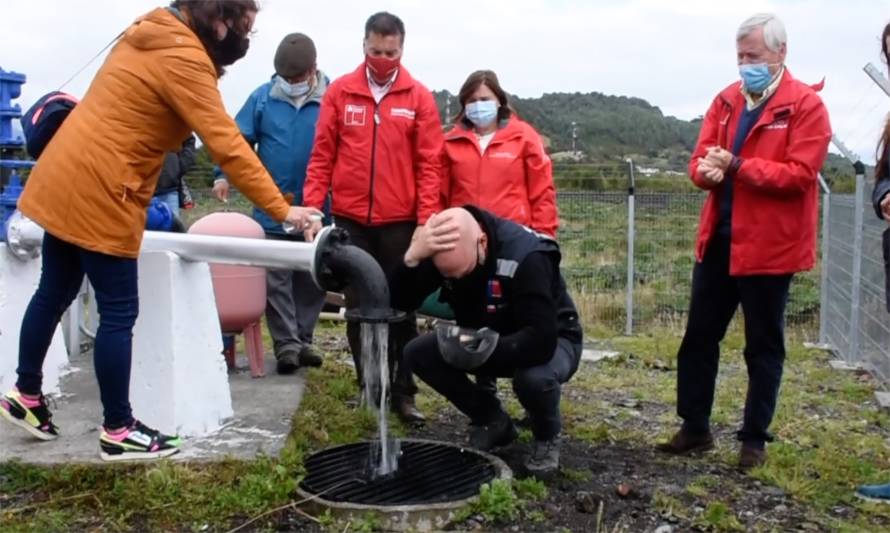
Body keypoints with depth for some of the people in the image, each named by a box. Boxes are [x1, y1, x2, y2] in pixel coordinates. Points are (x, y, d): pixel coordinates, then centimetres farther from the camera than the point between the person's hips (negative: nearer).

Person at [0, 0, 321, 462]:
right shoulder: (184, 59, -18)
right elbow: (227, 145, -21)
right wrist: (281, 210, -18)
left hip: (63, 178, 10)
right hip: (99, 193, -10)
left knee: (54, 294, 20)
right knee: (118, 314, 0)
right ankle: (118, 432, 11)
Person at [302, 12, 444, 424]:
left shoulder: (419, 97, 1)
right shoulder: (339, 92, 4)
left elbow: (428, 165, -1)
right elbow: (322, 157, 4)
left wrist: (427, 219, -9)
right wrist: (312, 208, -4)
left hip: (400, 222, -1)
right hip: (350, 220, 1)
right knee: (358, 307, 8)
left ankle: (403, 392, 14)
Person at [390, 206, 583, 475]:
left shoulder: (527, 256, -34)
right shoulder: (443, 250, -17)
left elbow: (541, 340, -41)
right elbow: (400, 302, -23)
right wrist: (412, 257, -40)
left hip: (551, 341, -5)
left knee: (535, 377, -40)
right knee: (417, 353, -14)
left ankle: (547, 437, -3)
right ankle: (493, 421, 5)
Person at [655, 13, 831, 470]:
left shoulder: (806, 105, -8)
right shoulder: (726, 100, 9)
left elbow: (800, 174, -17)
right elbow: (699, 159, 6)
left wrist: (736, 165, -23)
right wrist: (707, 170, -17)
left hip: (768, 244, -6)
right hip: (717, 239, 6)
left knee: (763, 346, 7)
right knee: (698, 337, 11)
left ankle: (755, 438, 19)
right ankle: (695, 428, 23)